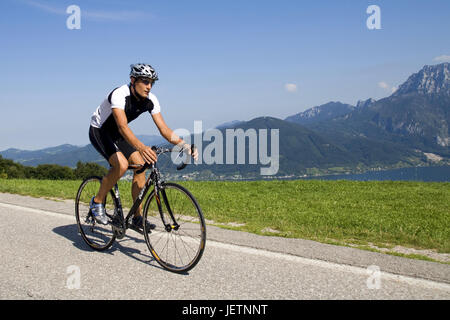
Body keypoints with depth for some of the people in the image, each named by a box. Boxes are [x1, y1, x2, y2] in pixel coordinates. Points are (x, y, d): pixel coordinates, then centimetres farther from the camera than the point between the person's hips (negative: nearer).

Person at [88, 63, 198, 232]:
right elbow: (123, 127, -46)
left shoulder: (150, 100, -14)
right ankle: (97, 202, -6)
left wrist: (185, 145, -32)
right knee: (122, 164, -29)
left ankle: (137, 218, 1)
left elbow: (164, 128, -16)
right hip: (99, 131, -6)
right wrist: (141, 147, -63)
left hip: (116, 134, 7)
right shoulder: (119, 95, -33)